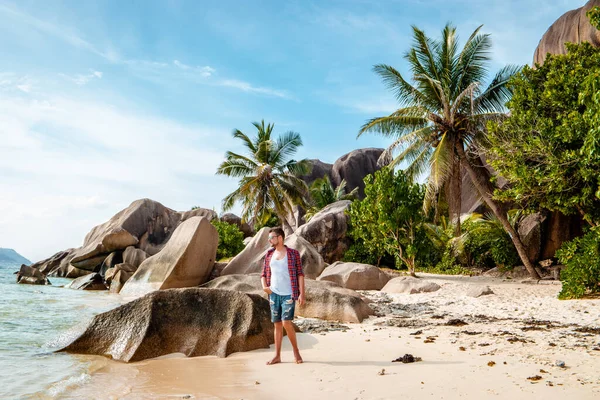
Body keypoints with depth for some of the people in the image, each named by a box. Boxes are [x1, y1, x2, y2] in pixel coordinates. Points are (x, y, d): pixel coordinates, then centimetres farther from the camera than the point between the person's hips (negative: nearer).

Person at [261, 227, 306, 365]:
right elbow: (264, 274, 15)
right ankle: (277, 356, 16)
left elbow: (300, 274, -4)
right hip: (274, 294, 5)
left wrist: (302, 293, -10)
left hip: (288, 295, -4)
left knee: (286, 323, -13)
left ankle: (296, 351, 7)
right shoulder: (269, 254, 10)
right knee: (277, 324, 8)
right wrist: (264, 286, -4)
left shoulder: (293, 253, -2)